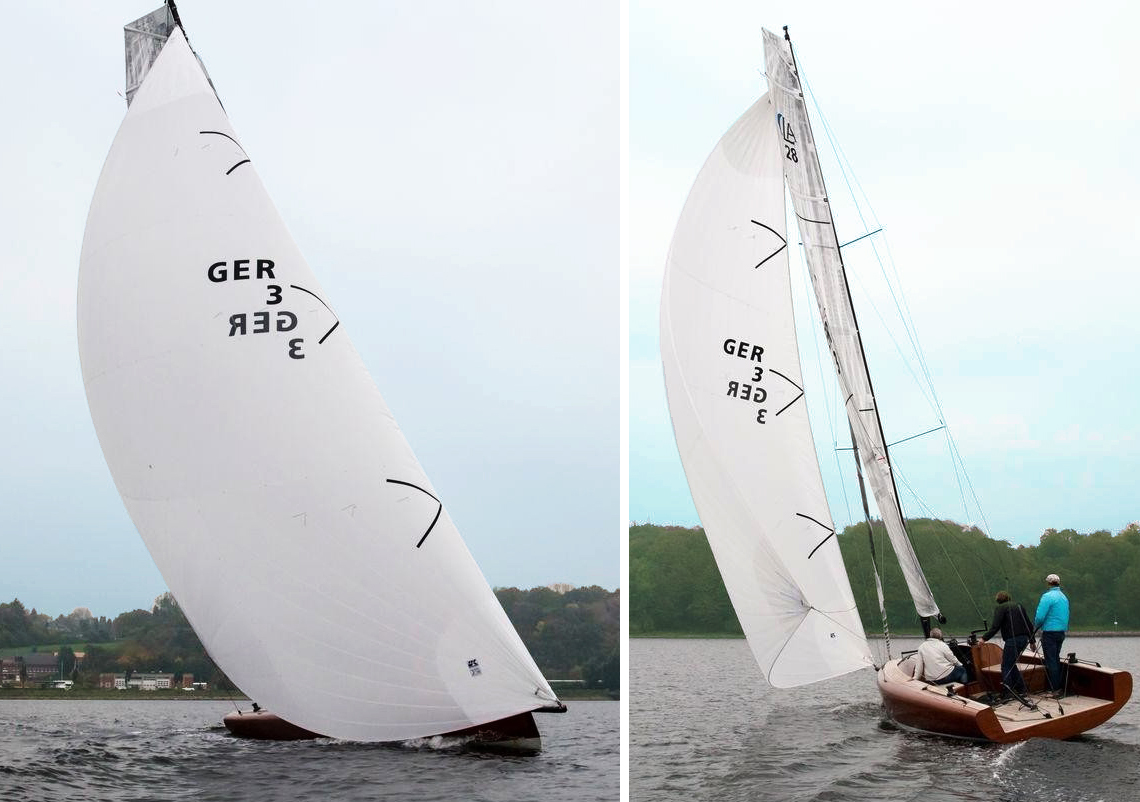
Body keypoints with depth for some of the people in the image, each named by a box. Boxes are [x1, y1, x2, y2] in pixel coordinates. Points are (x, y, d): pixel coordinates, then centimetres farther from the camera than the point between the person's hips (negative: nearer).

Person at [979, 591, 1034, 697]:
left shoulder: (1000, 608, -1)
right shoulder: (1019, 606, 19)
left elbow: (995, 627, -12)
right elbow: (1029, 625, 19)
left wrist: (984, 638, -7)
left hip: (1012, 639, -7)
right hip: (1024, 639, 7)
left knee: (1006, 666, 1)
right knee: (1011, 663, 20)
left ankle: (1007, 693, -3)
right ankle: (1021, 689, 18)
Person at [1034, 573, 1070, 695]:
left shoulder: (1048, 596, -14)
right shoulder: (1064, 597, 13)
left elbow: (1040, 616, -17)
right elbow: (1066, 616, 18)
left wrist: (1036, 626, 2)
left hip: (1050, 632, -8)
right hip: (1061, 632, 8)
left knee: (1050, 662, -3)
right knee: (1056, 660, 16)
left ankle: (1056, 689, -4)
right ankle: (1060, 688, 18)